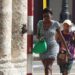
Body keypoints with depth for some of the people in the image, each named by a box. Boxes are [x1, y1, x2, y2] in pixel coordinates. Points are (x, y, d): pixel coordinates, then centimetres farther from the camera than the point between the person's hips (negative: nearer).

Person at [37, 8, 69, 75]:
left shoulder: (55, 24, -8)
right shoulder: (40, 23, 0)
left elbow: (61, 36, 1)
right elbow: (37, 35, 7)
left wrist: (67, 48, 6)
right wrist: (40, 37, -19)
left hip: (53, 47, -4)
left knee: (47, 68, -19)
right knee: (48, 68, 16)